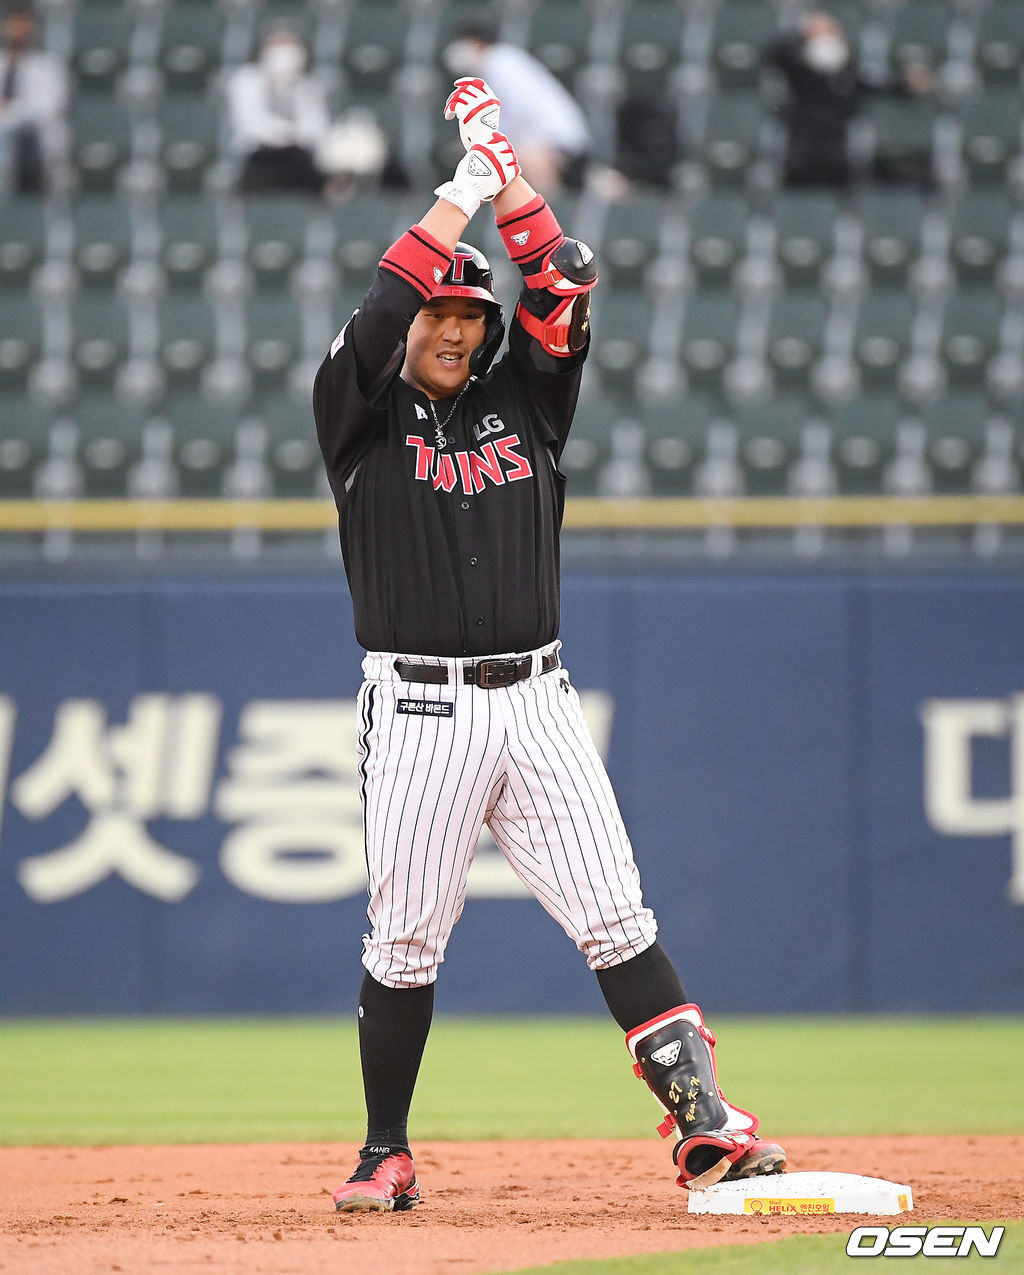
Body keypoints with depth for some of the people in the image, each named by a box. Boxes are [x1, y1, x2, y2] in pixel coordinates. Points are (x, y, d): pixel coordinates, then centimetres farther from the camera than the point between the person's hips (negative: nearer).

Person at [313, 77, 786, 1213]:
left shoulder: (523, 399, 14)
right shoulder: (362, 413, 4)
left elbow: (564, 283, 2)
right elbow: (381, 311, -14)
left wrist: (506, 171, -2)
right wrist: (466, 180, -10)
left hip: (535, 703, 3)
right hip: (416, 713, -3)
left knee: (618, 922, -4)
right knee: (404, 945, 0)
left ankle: (704, 1123, -7)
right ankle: (386, 1156, 11)